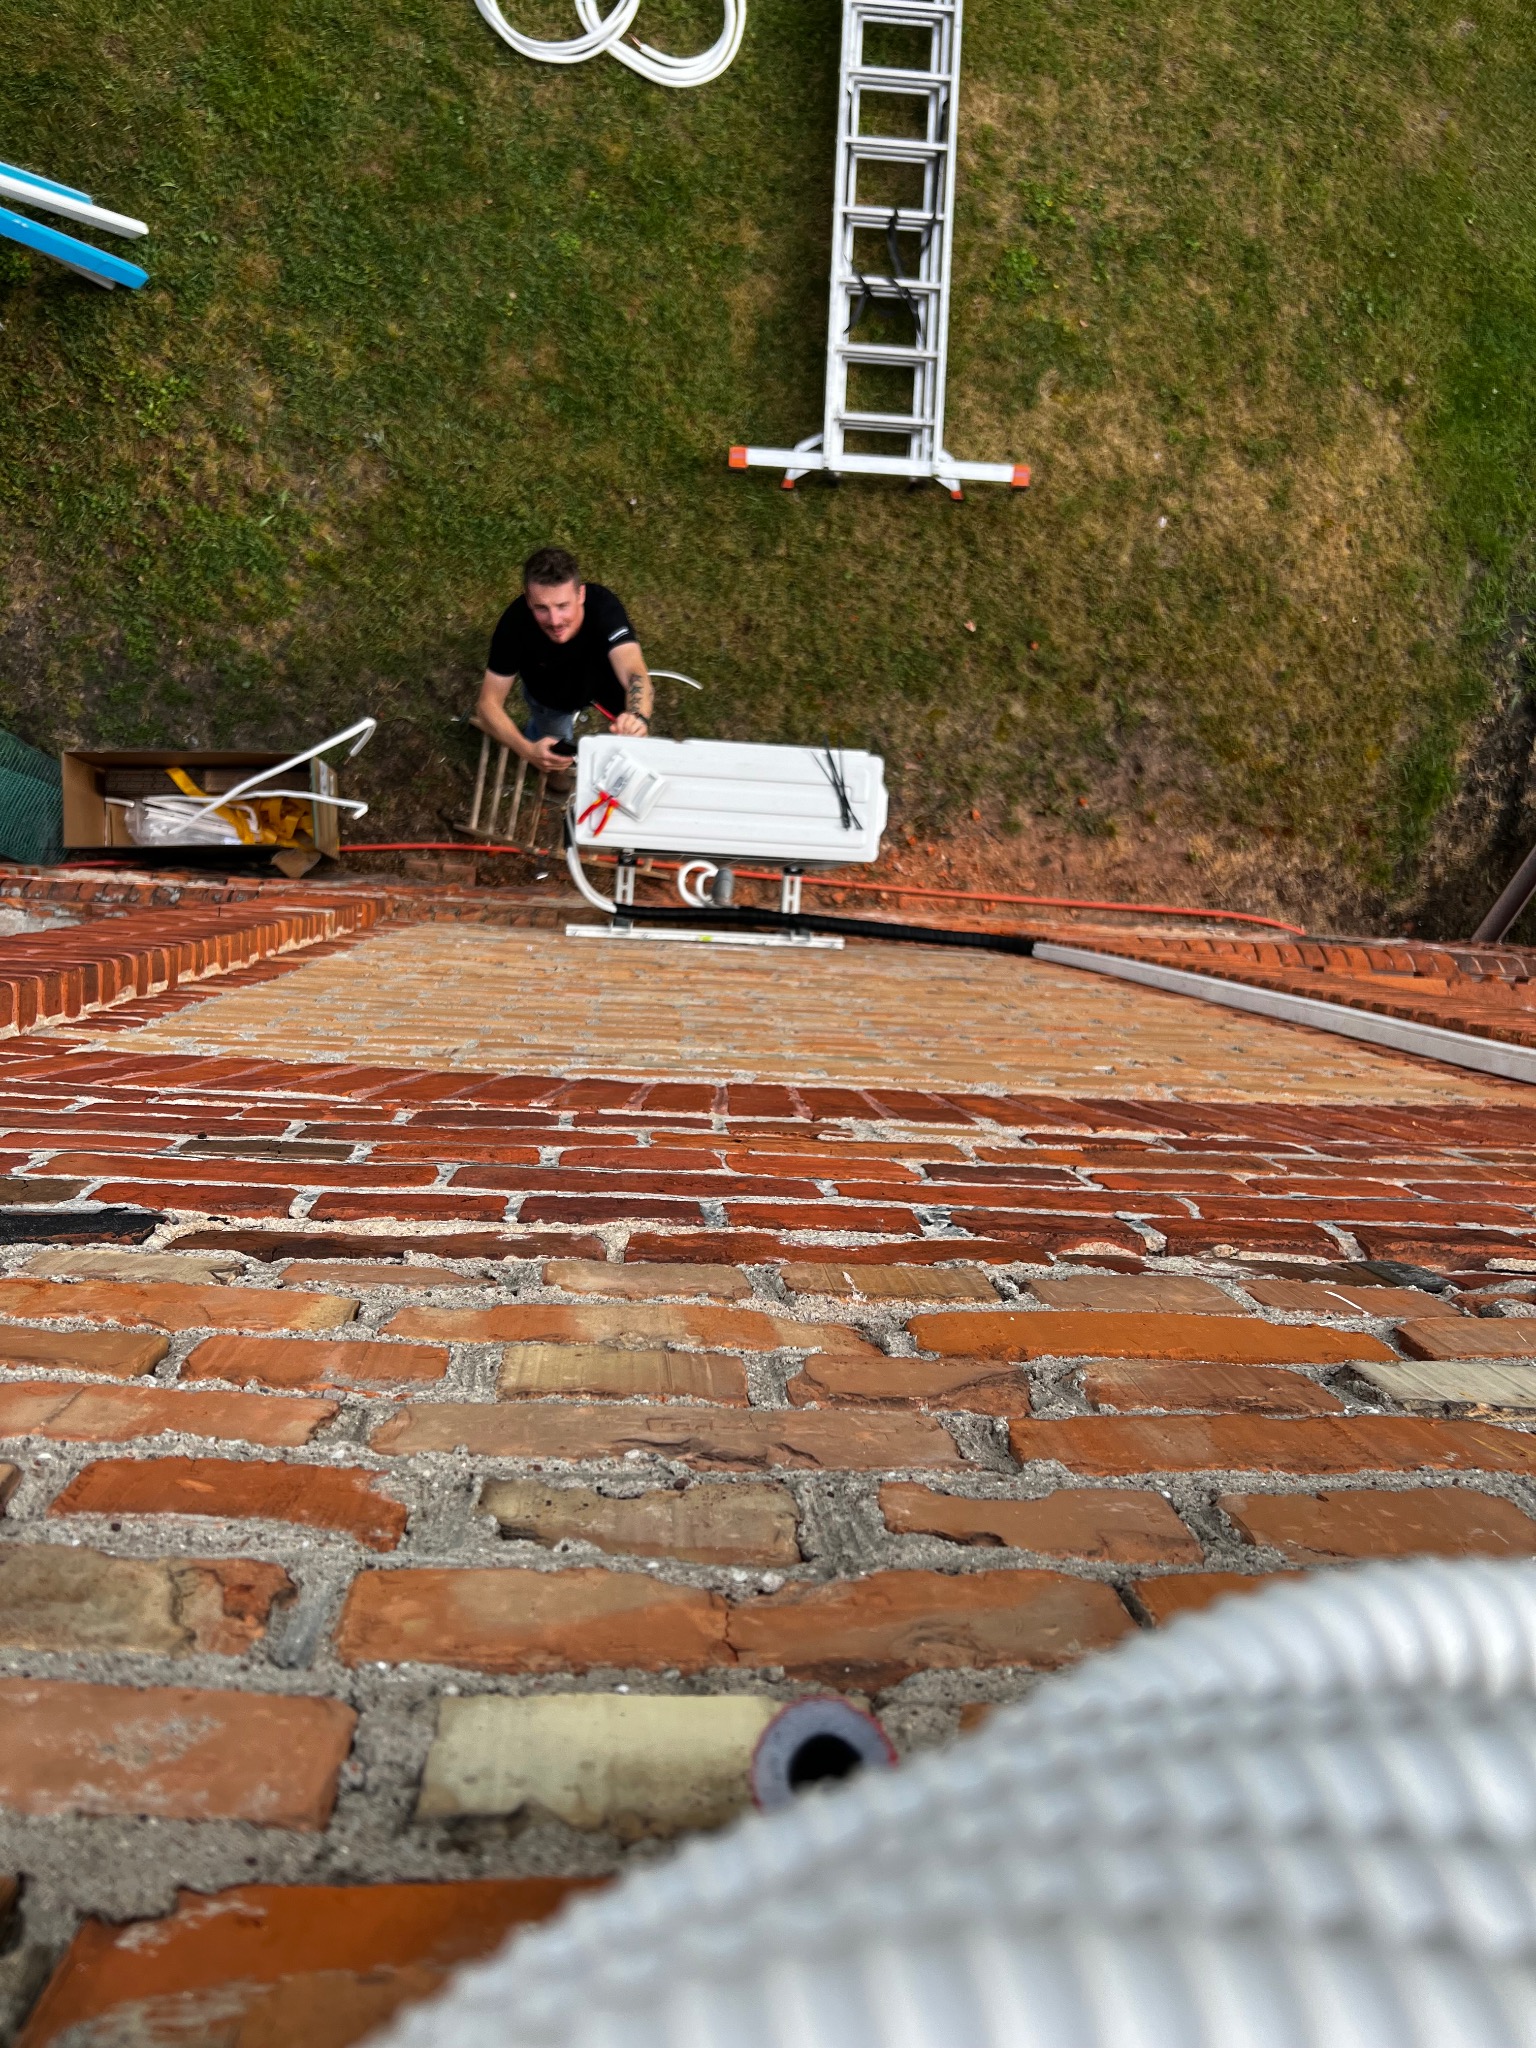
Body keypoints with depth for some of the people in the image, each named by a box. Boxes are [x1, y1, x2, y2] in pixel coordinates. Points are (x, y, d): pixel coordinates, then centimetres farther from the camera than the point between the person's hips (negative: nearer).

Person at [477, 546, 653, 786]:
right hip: (549, 693, -1)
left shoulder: (603, 605, -43)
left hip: (601, 674, 1)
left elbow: (634, 672, -56)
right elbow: (488, 705, -36)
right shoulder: (515, 622, -40)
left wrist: (638, 717, -80)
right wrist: (528, 750, -56)